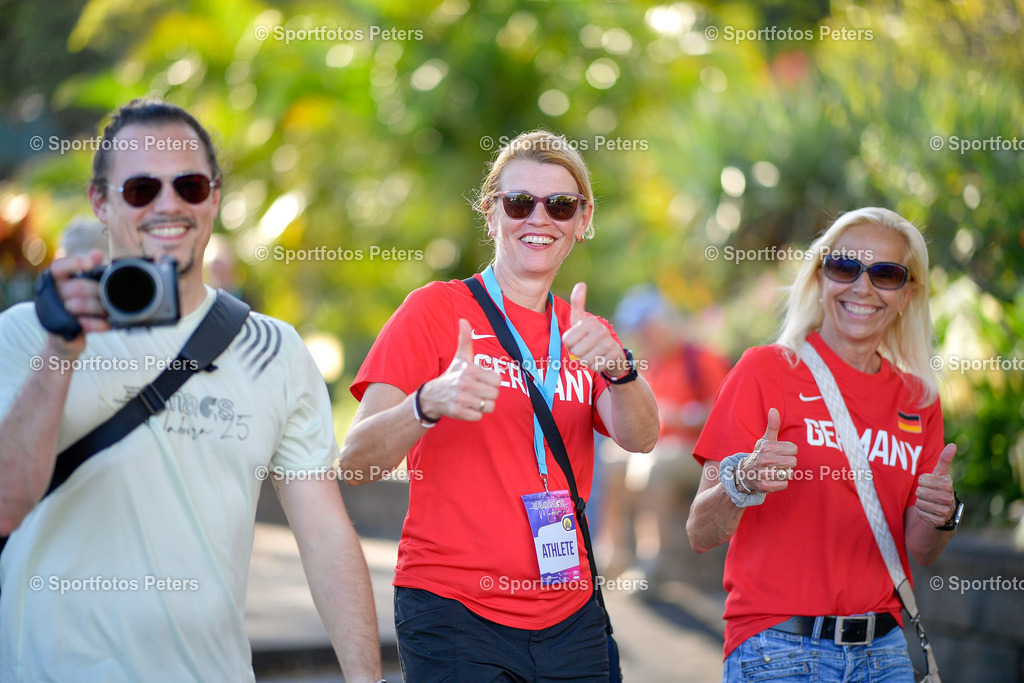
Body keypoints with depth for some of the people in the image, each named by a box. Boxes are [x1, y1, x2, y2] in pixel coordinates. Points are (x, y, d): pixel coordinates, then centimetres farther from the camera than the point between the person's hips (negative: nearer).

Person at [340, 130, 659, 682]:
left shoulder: (583, 332, 12)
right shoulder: (436, 309, -3)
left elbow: (640, 438, -6)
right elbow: (355, 463, -12)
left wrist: (615, 366, -26)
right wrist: (430, 403, -31)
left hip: (568, 618, 4)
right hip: (451, 611, -4)